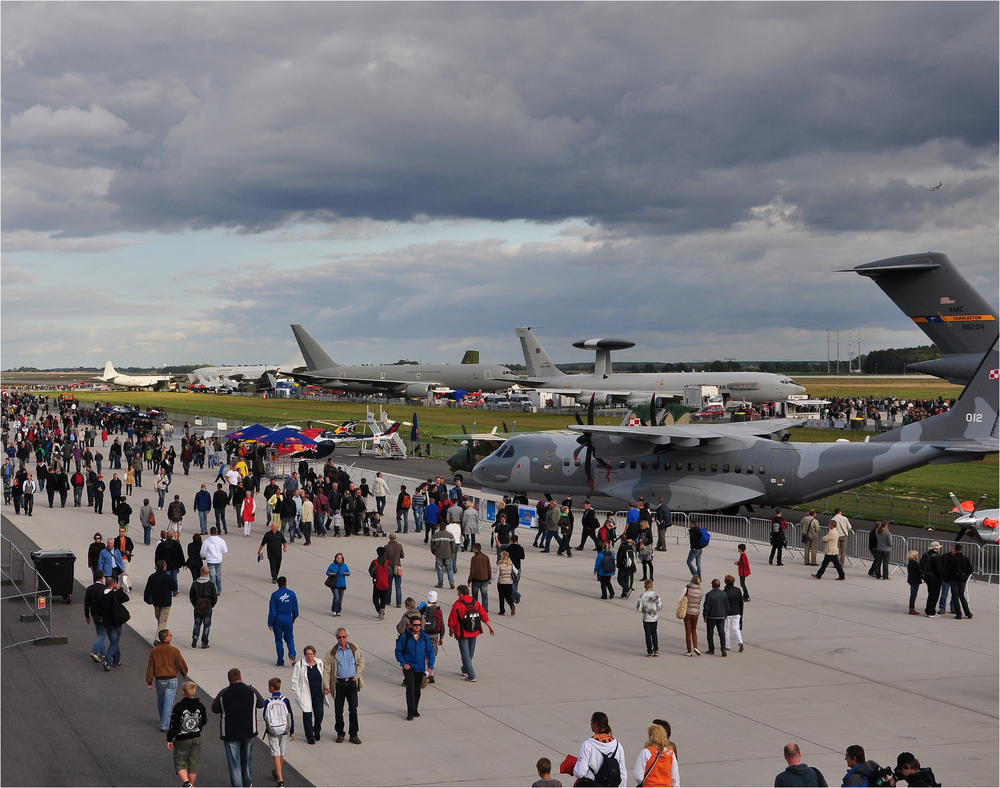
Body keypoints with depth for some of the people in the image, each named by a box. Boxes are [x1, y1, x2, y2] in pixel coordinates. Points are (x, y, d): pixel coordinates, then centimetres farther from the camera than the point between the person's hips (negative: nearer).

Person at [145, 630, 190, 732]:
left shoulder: (154, 651, -5)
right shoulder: (174, 651, -12)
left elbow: (150, 668, -1)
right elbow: (182, 665, -3)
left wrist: (149, 682, 5)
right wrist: (184, 673, 18)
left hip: (159, 680, 3)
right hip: (171, 680, -3)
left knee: (160, 702, 21)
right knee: (168, 703, 1)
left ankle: (163, 722, 36)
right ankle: (165, 725, -1)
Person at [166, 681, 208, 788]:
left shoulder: (179, 706, -16)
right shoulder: (200, 706, -2)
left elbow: (173, 725, -13)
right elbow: (204, 722, 11)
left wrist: (169, 740, -3)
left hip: (182, 740, -4)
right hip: (196, 739, 4)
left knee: (180, 764, 5)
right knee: (193, 765, 13)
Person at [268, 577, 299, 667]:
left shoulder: (275, 595, -8)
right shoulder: (291, 593, -2)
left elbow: (272, 610, -8)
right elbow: (296, 608, 5)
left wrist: (270, 623, -3)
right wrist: (293, 618, 22)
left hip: (278, 619, -2)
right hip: (288, 618, 2)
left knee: (278, 640, 8)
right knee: (289, 638, 15)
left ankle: (280, 662, 10)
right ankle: (292, 655, -12)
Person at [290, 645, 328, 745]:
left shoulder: (320, 663, 4)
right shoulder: (299, 665, -7)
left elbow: (324, 677, 14)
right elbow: (295, 681, -3)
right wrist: (298, 695, -7)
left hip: (318, 694, 3)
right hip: (306, 695, -3)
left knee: (319, 714, 2)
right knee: (307, 716, 0)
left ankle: (317, 731, 31)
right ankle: (309, 737, 14)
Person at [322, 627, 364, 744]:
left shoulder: (354, 649, 4)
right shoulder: (332, 652, -2)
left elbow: (361, 662, 15)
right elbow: (326, 669, -3)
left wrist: (356, 676, 2)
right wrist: (326, 686, -10)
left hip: (351, 682, 1)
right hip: (339, 683, -1)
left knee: (353, 709, -2)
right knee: (339, 710, 6)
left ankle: (353, 735, 7)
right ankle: (340, 733, 20)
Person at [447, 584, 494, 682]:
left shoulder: (457, 605, -15)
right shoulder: (476, 603, 1)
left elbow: (452, 619, -10)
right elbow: (484, 616, 3)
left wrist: (451, 629, 7)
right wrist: (490, 627, 11)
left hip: (463, 633, -6)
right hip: (474, 632, 6)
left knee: (465, 653, -1)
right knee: (470, 652, 21)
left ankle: (471, 676, -7)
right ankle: (465, 670, 41)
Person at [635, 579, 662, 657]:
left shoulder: (642, 596, -12)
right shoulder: (656, 595, -8)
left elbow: (639, 608, -12)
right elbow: (660, 607, -6)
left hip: (646, 618, -2)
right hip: (655, 618, 2)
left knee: (648, 635, 6)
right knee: (654, 634, 16)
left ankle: (650, 652, 6)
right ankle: (656, 650, 11)